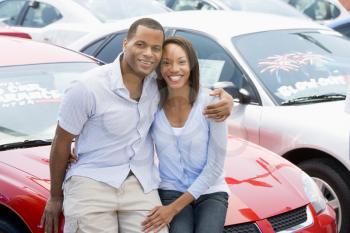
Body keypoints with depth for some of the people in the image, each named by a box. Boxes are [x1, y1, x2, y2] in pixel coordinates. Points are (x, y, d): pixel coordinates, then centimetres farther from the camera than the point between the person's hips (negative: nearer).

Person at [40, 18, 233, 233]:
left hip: (142, 185, 4)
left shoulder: (158, 82, 1)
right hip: (91, 181, -4)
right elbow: (62, 142, -2)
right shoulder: (88, 88, -12)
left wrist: (224, 97, -4)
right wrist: (55, 197, 6)